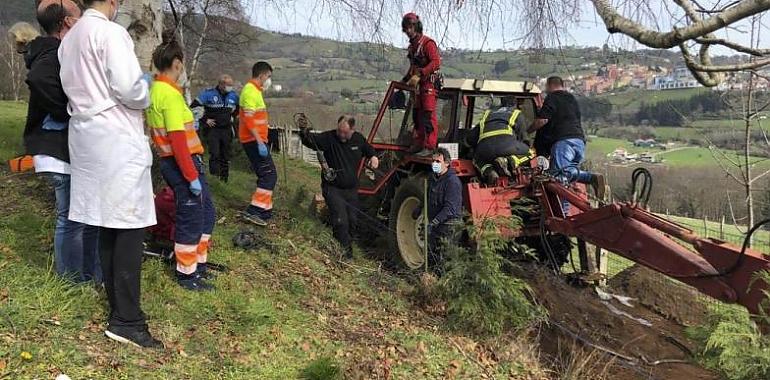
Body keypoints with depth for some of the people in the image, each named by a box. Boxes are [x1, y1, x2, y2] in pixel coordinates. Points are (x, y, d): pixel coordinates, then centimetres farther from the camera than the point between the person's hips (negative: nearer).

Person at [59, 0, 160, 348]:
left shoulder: (69, 39, 17)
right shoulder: (110, 32, -10)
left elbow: (70, 87, 12)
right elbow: (129, 88, -19)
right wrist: (145, 94, 0)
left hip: (86, 138, 9)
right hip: (118, 139, -9)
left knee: (108, 226, 12)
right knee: (129, 228, -7)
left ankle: (119, 308, 20)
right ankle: (126, 320, -5)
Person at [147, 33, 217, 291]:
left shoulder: (156, 90, 12)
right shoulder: (170, 94, -18)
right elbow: (178, 139, -23)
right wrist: (192, 176, -21)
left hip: (176, 162, 10)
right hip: (183, 164, -10)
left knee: (206, 213, 19)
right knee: (191, 219, 2)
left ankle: (199, 262, 31)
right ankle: (187, 274, 14)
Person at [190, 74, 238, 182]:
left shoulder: (233, 95, 5)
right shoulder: (208, 94, -9)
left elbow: (238, 108, 26)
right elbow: (193, 107, -7)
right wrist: (205, 120, -7)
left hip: (226, 129, 5)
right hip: (212, 129, -4)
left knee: (226, 154, 9)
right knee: (214, 153, -17)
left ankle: (224, 176, 21)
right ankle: (214, 176, -12)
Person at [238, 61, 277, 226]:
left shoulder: (254, 90, 19)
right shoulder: (250, 91, -13)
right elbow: (248, 119, -22)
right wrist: (260, 142, -27)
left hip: (256, 140, 11)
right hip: (254, 140, -11)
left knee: (265, 175, 14)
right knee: (269, 175, -13)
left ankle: (265, 210, 19)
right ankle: (254, 210, -16)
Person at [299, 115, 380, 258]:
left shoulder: (359, 139, 1)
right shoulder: (329, 138, -14)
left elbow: (369, 150, 20)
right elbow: (311, 140, -26)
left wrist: (373, 157, -1)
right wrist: (305, 135, -48)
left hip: (351, 189, 5)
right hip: (333, 188, -5)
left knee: (352, 220, 11)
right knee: (340, 220, -14)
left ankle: (347, 242, 35)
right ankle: (345, 248, 3)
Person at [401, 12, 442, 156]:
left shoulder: (428, 43, -11)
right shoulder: (412, 46, 18)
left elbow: (436, 62, -23)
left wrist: (419, 75, -29)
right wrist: (405, 80, 21)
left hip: (429, 84, -9)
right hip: (417, 85, 9)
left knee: (428, 116, -10)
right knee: (416, 115, 13)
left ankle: (429, 146, -9)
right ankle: (418, 143, 22)